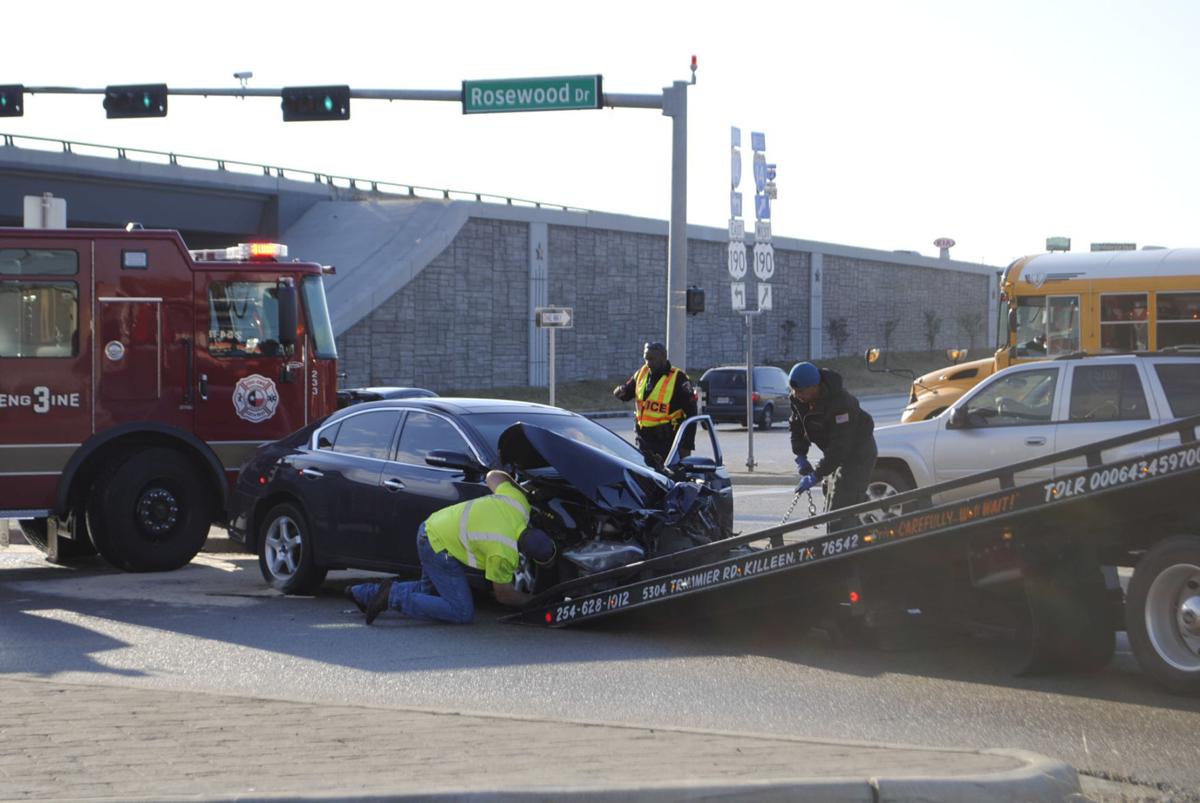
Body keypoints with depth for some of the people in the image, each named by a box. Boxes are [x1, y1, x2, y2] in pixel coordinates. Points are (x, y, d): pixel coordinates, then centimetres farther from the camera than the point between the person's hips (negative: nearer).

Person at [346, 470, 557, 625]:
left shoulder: (518, 504, -10)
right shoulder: (503, 554, -26)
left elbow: (493, 476, 8)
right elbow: (504, 594, -9)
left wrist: (517, 486, 23)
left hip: (432, 527, 9)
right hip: (439, 548, -9)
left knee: (428, 590, 27)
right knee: (462, 613, -10)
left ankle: (364, 592, 25)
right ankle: (394, 597, -8)